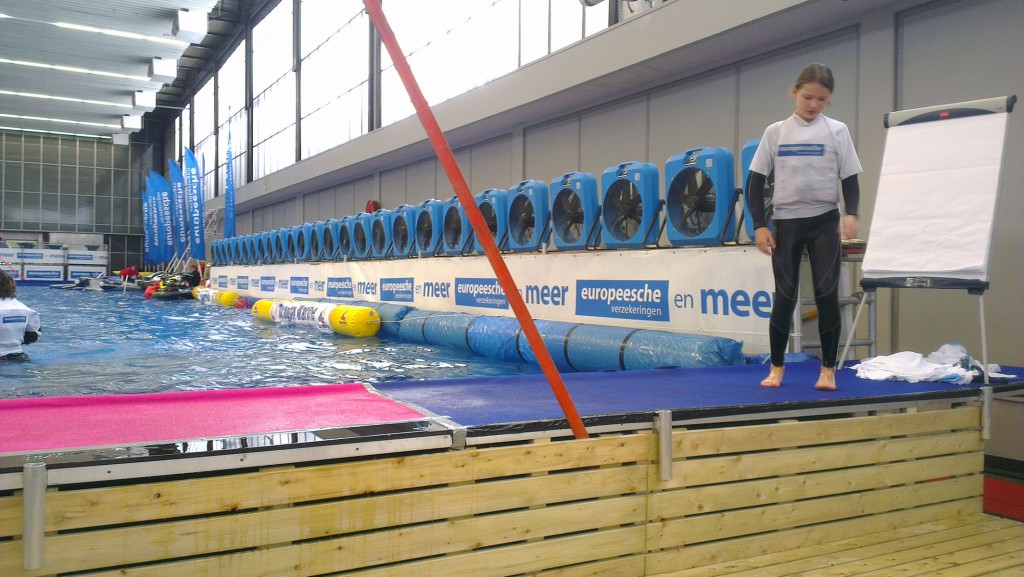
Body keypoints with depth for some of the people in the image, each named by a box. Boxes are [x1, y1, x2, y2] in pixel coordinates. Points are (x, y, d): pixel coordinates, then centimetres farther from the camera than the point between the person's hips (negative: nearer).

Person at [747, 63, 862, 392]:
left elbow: (850, 179, 2)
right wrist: (759, 225, -4)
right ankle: (776, 367, 15)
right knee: (785, 296, 2)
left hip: (824, 222, 0)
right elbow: (756, 181, 4)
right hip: (786, 222, 0)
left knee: (827, 294, -3)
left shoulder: (837, 131, 3)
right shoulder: (775, 132, 4)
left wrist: (851, 214, -15)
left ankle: (828, 369, 7)